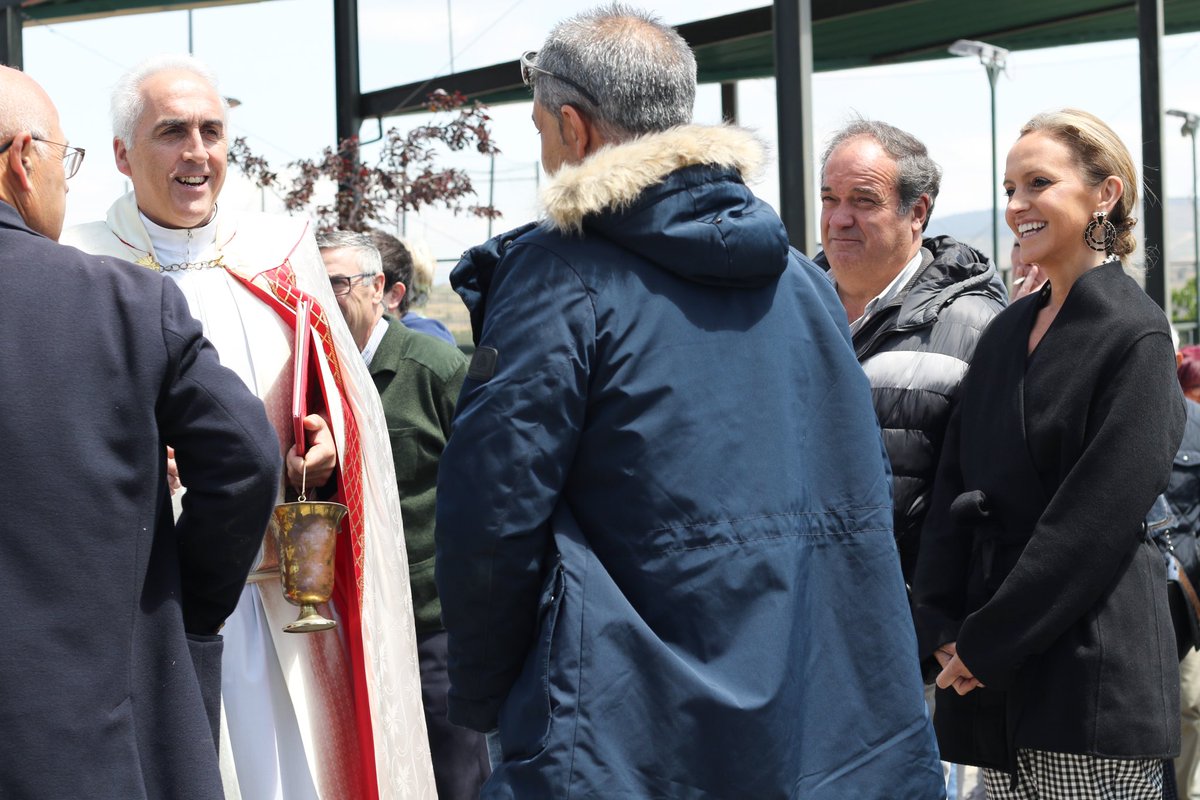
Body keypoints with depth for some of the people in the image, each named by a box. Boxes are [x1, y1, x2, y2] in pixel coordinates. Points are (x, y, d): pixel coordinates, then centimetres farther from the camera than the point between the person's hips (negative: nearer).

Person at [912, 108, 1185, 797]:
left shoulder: (1135, 335, -7)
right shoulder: (1009, 333, 15)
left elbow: (1098, 516, -13)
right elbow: (956, 485, 12)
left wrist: (988, 643, -11)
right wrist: (944, 627, 0)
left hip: (1091, 662, -6)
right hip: (998, 670, 7)